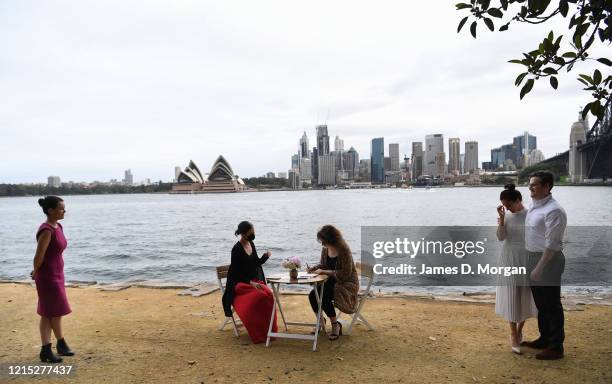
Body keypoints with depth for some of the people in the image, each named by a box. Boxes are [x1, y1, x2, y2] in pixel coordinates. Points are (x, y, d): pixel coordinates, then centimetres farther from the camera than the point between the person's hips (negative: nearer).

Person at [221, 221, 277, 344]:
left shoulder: (251, 244, 8)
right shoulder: (237, 249, -14)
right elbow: (236, 272, -14)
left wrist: (265, 256, -3)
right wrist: (250, 283, -21)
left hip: (255, 281, 6)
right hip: (240, 283, -6)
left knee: (269, 295, -24)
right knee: (259, 296, -32)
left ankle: (269, 331, -13)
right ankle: (258, 334, -18)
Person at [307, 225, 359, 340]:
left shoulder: (344, 250, -22)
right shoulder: (325, 249, 0)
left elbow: (345, 274, -23)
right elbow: (322, 264, 16)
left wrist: (324, 272, -23)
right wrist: (315, 267, -7)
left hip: (346, 283, -7)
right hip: (331, 281, 7)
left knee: (324, 296, -29)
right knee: (312, 295, -17)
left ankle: (335, 325, -7)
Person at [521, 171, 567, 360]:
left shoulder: (553, 210, -19)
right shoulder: (534, 206, 10)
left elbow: (552, 244, -22)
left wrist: (539, 267, -22)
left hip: (548, 259, -9)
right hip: (533, 258, 9)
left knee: (552, 305, 2)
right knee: (540, 302, 20)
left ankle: (556, 347, 14)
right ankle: (544, 338, 36)